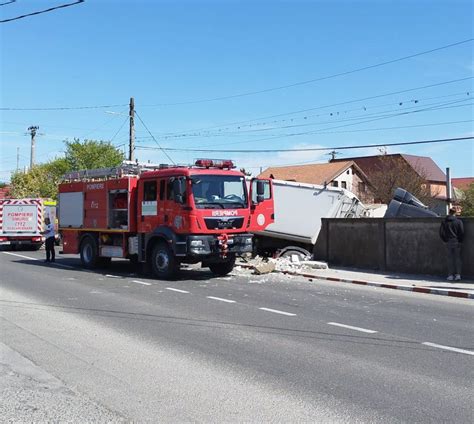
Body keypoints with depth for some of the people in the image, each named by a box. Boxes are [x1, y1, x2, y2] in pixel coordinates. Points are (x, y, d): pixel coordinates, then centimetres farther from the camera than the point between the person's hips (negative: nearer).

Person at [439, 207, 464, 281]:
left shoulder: (444, 221, -1)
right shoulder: (459, 221, -6)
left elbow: (441, 233, -1)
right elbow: (462, 233, -6)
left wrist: (445, 240, 9)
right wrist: (460, 241, 7)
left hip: (449, 242, 1)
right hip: (457, 242, -1)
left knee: (450, 259, 6)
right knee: (458, 258, 6)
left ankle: (450, 275, 5)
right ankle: (458, 275, 1)